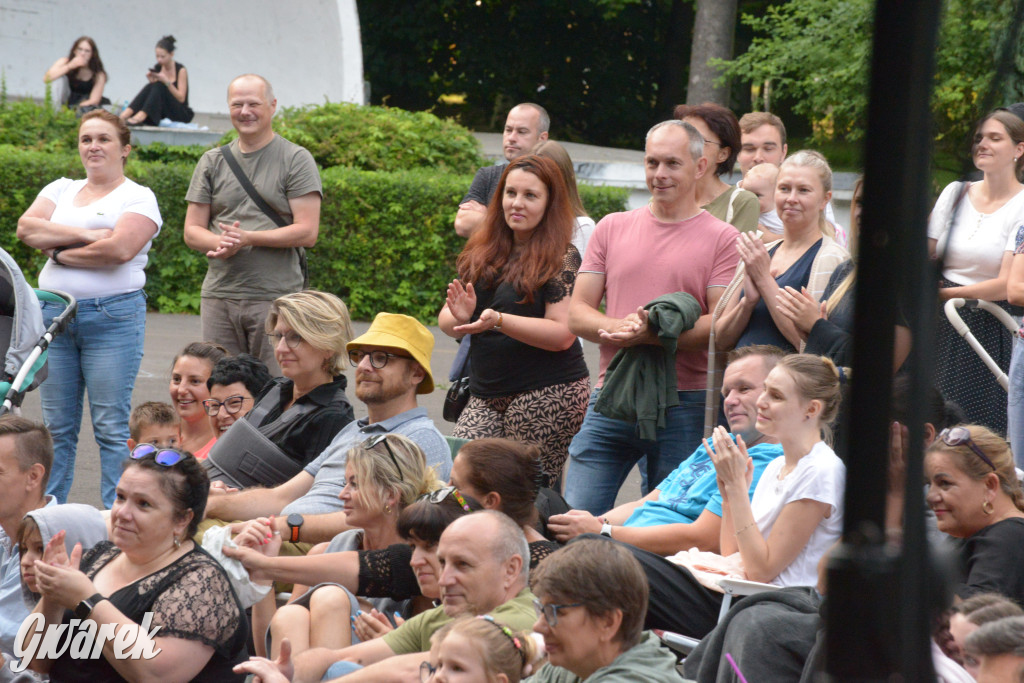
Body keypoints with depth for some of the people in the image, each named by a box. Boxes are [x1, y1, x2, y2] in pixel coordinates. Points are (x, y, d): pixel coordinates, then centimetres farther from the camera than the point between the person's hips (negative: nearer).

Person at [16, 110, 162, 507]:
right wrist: (85, 235, -8)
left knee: (111, 426, -5)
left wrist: (59, 252, -4)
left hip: (113, 315, -5)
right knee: (57, 424, 7)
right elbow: (27, 227, 1)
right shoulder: (61, 190, 18)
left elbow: (119, 248, -15)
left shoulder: (139, 198, 3)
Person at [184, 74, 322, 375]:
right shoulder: (213, 162, 15)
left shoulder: (296, 160, 1)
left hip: (277, 296, -4)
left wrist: (247, 238, -14)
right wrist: (219, 243, -11)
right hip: (218, 296, 4)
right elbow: (192, 231, 12)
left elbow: (307, 232, -7)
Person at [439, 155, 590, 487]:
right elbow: (445, 321, 13)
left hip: (547, 394, -6)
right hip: (487, 397, 6)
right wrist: (460, 317, -12)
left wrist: (497, 320, -22)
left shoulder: (561, 258, -5)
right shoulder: (482, 253, 12)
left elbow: (563, 334, -13)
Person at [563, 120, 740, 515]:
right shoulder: (612, 228, 13)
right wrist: (618, 328, -12)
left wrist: (653, 335, -21)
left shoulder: (721, 238, 2)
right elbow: (577, 312, 10)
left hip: (685, 405, -3)